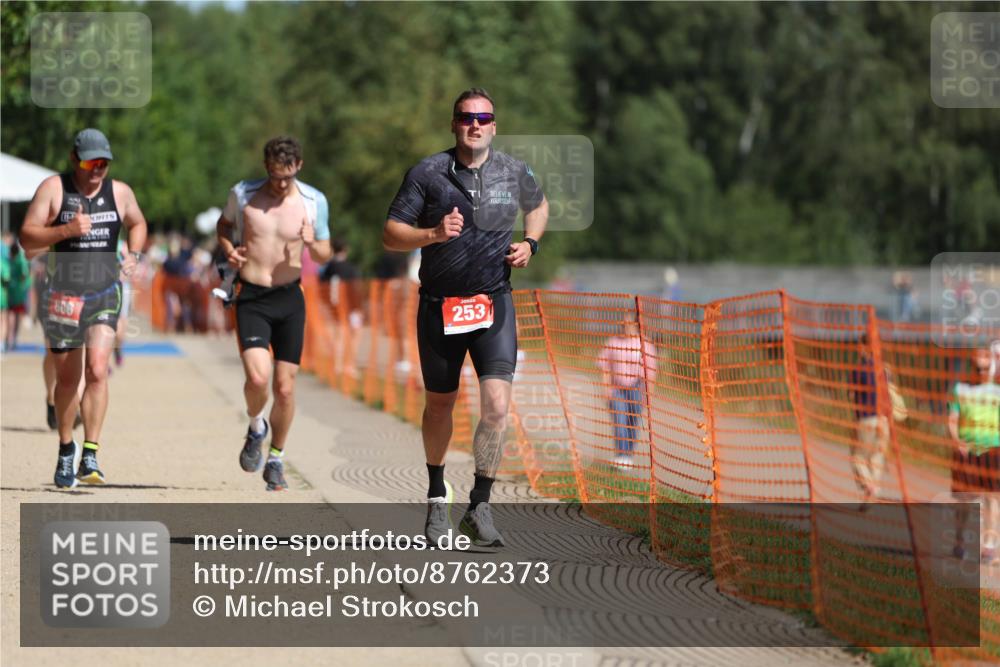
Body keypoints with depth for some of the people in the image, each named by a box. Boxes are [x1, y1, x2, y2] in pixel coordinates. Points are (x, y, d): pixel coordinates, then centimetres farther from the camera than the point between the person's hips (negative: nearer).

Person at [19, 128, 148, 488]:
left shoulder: (119, 192, 4)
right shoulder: (53, 188, -4)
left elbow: (138, 223, 25)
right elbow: (27, 237, -10)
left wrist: (133, 255, 7)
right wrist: (67, 230, -25)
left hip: (106, 293, 0)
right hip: (63, 294, 0)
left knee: (97, 370, -18)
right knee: (67, 378, 9)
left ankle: (90, 456, -19)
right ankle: (66, 450, 30)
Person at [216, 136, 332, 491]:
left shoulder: (314, 202, -2)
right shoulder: (243, 194, -4)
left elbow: (324, 254, 9)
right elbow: (224, 223, 17)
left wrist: (313, 244, -15)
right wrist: (228, 248, -5)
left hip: (290, 300, 2)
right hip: (251, 298, -1)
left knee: (285, 387, 1)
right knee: (257, 377, -20)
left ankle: (276, 460, 20)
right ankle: (256, 428, 12)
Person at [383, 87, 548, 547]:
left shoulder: (514, 172, 3)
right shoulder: (428, 174, -5)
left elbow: (538, 206, 25)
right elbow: (390, 235, -6)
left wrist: (530, 243, 6)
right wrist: (433, 233, -24)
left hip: (493, 303, 0)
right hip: (440, 305, 0)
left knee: (497, 405, -16)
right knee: (439, 405, 13)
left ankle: (479, 508, -8)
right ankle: (437, 495, 36)